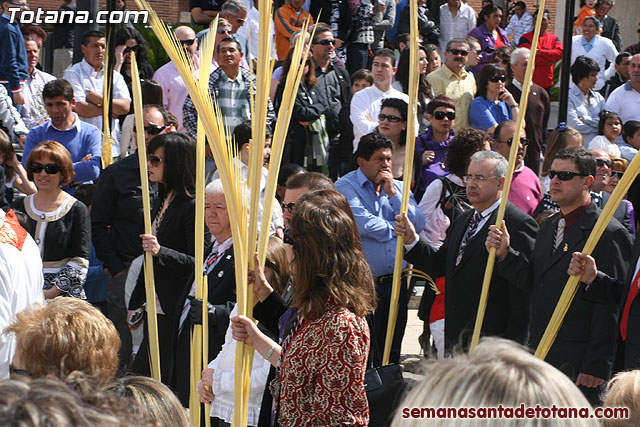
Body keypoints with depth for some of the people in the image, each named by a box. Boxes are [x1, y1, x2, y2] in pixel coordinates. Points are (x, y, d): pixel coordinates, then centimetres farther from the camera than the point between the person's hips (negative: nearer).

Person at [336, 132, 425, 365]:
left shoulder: (398, 188, 13)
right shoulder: (346, 187, -3)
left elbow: (419, 225, 0)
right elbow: (364, 224, -18)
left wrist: (392, 194, -6)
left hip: (395, 282, 5)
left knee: (392, 352, 11)